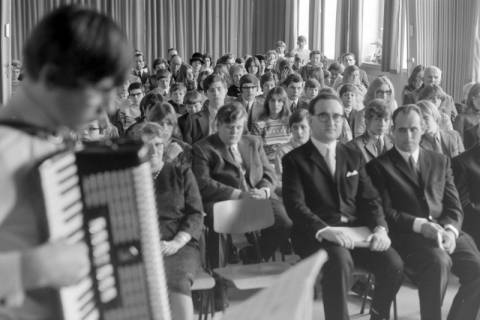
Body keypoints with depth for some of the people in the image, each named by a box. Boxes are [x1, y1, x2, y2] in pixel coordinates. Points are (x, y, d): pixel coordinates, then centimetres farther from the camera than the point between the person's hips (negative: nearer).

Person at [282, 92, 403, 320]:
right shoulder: (295, 160, 2)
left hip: (356, 229, 5)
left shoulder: (354, 156, 18)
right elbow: (295, 205, -10)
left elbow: (369, 199, 12)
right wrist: (325, 230, -26)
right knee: (340, 261, -36)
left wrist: (380, 228, -9)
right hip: (316, 234, -4)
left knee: (393, 264, -19)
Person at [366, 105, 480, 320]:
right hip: (407, 236, -4)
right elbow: (386, 212, -3)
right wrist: (420, 225, -17)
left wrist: (450, 231, -8)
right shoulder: (379, 166, 5)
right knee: (438, 262, -34)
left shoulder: (440, 161, 19)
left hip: (445, 233, 5)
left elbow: (454, 206, 13)